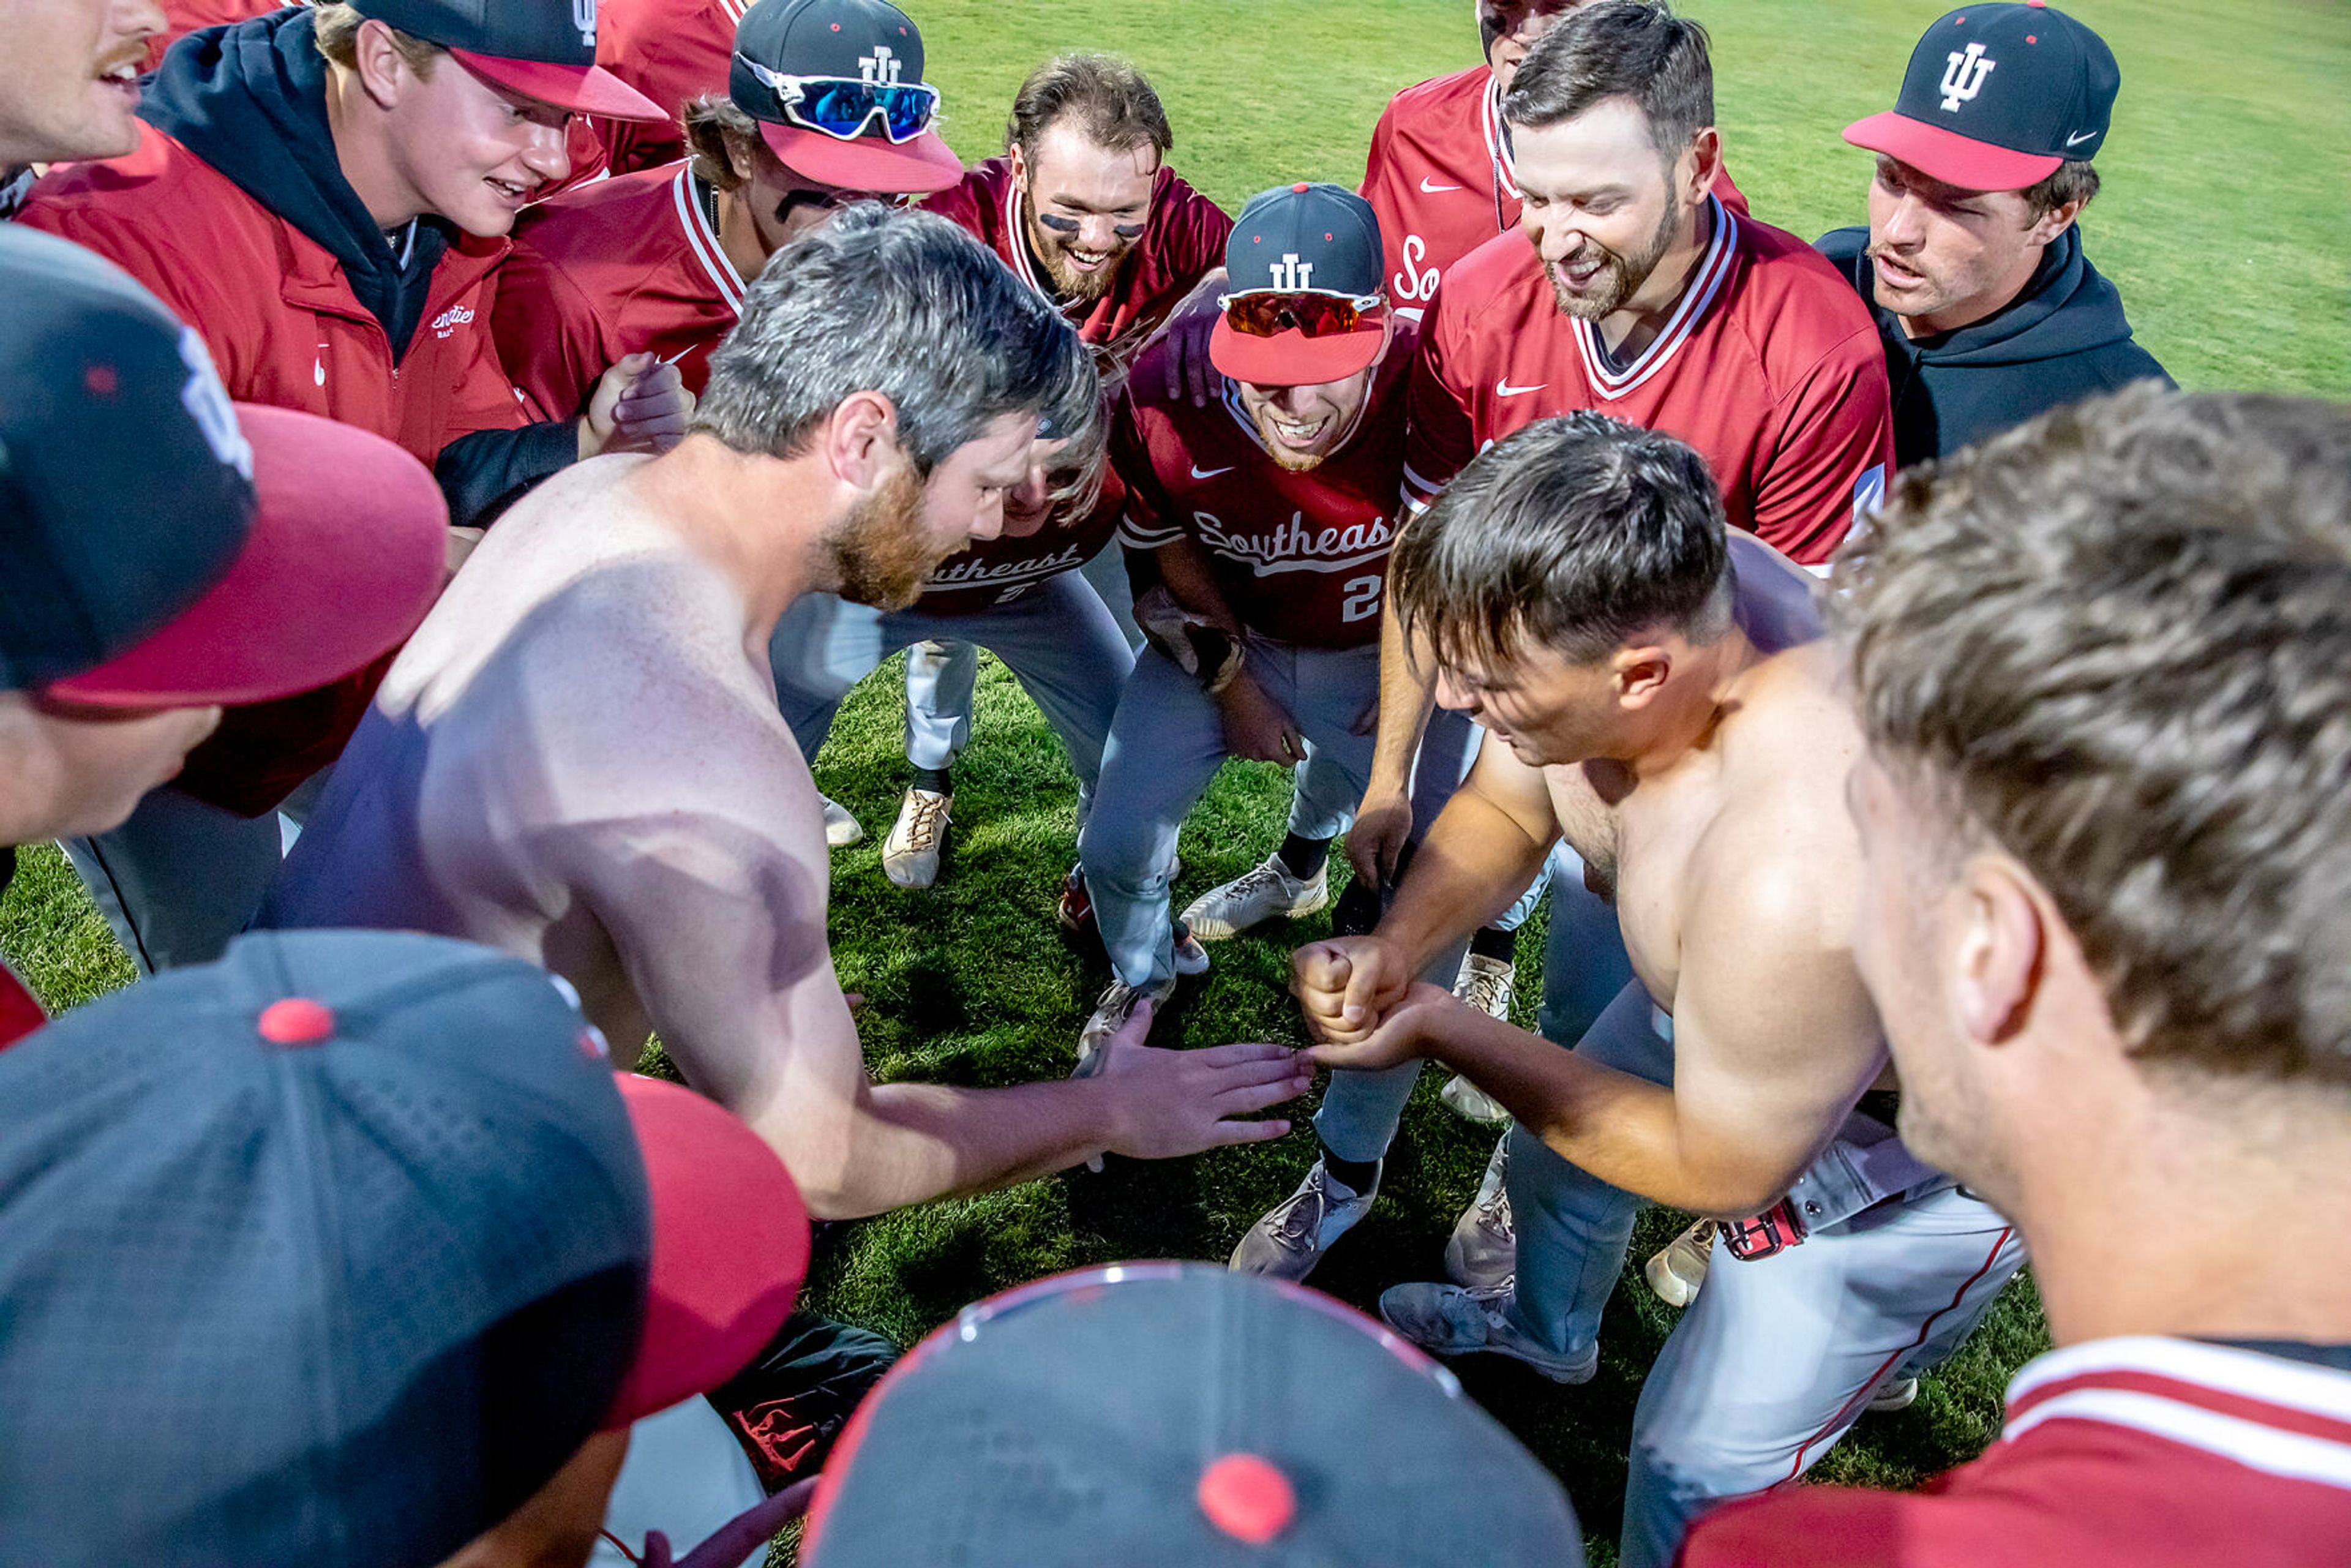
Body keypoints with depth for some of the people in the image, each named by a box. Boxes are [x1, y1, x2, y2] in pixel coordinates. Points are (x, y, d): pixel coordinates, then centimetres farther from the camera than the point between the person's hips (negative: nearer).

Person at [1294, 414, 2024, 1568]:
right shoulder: (1640, 589, -25)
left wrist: (1447, 1032, -23)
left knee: (1695, 1468, 5)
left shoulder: (1796, 884, -47)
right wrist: (1397, 944, -22)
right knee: (1548, 1162, 29)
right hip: (1723, 992, 8)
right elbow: (1503, 805, -5)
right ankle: (1545, 1333, 63)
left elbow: (1720, 1172, -28)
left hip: (1920, 1144, -7)